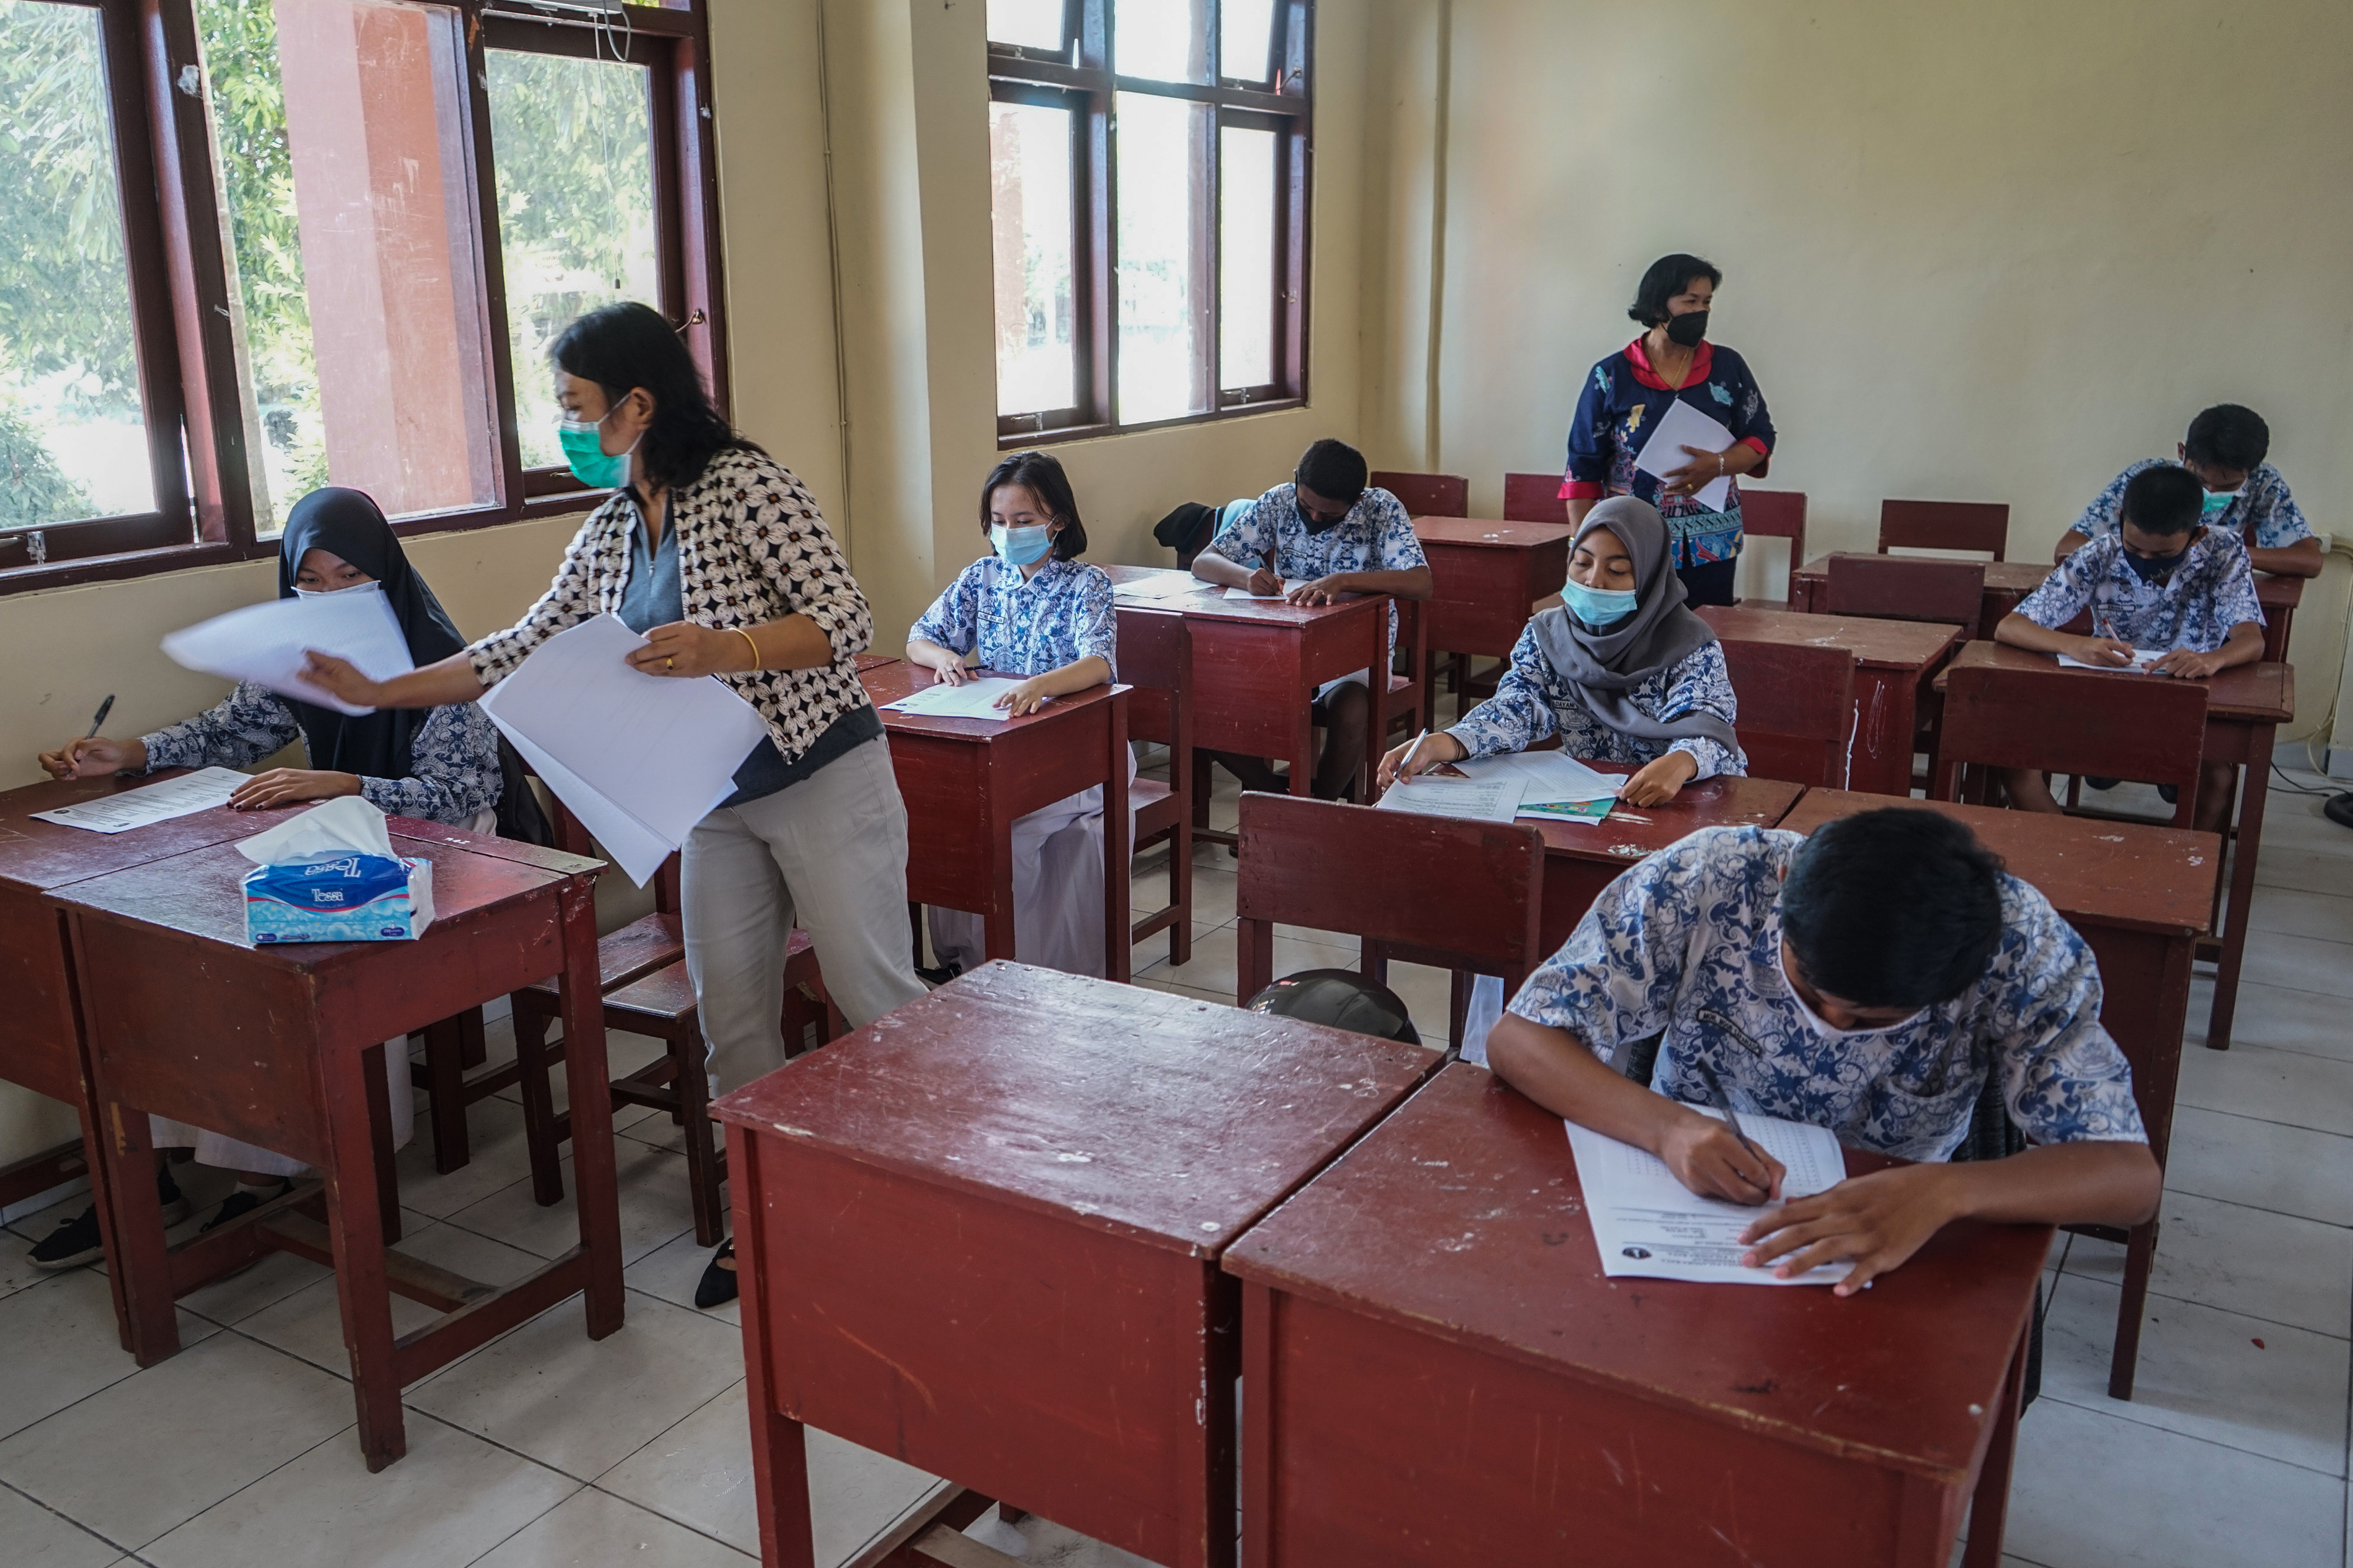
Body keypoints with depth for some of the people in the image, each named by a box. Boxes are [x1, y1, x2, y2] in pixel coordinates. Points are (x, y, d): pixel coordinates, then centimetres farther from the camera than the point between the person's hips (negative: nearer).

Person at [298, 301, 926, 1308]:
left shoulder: (743, 483, -12)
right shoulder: (608, 535, 11)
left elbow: (845, 620, -17)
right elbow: (524, 650, 16)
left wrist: (721, 650, -31)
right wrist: (379, 692, 14)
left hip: (823, 781, -7)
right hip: (719, 802, 7)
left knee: (874, 997, -1)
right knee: (731, 1016, 8)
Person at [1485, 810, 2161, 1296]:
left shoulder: (2020, 944, -21)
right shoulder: (1708, 880, -23)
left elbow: (2131, 1174, -23)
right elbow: (1518, 1040, -20)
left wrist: (1945, 1191, -43)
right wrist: (1665, 1127, -38)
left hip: (1890, 1248, 1)